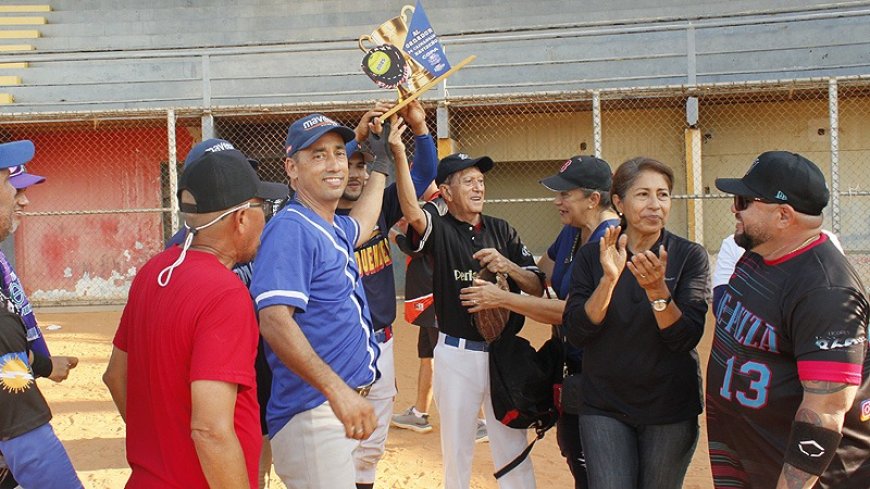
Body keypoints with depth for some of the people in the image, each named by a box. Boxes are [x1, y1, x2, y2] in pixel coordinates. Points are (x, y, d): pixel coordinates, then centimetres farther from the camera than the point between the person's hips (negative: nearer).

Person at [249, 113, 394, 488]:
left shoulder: (334, 229, 14)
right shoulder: (291, 228, -15)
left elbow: (361, 226, 41)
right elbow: (275, 321, -26)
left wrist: (381, 162, 43)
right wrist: (337, 390, -34)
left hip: (347, 405, 10)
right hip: (313, 413, -10)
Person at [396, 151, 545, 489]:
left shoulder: (502, 231, 8)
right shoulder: (438, 230, -3)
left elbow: (537, 288, 6)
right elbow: (411, 211, -28)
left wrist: (508, 266, -13)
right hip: (457, 355, -2)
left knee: (513, 448, 8)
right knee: (456, 449, 10)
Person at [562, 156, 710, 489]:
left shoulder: (690, 256, -4)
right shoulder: (592, 256, -1)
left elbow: (686, 338, -13)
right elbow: (575, 333, -9)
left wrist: (657, 288, -28)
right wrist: (609, 279, -22)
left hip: (671, 410, 0)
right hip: (604, 408, 0)